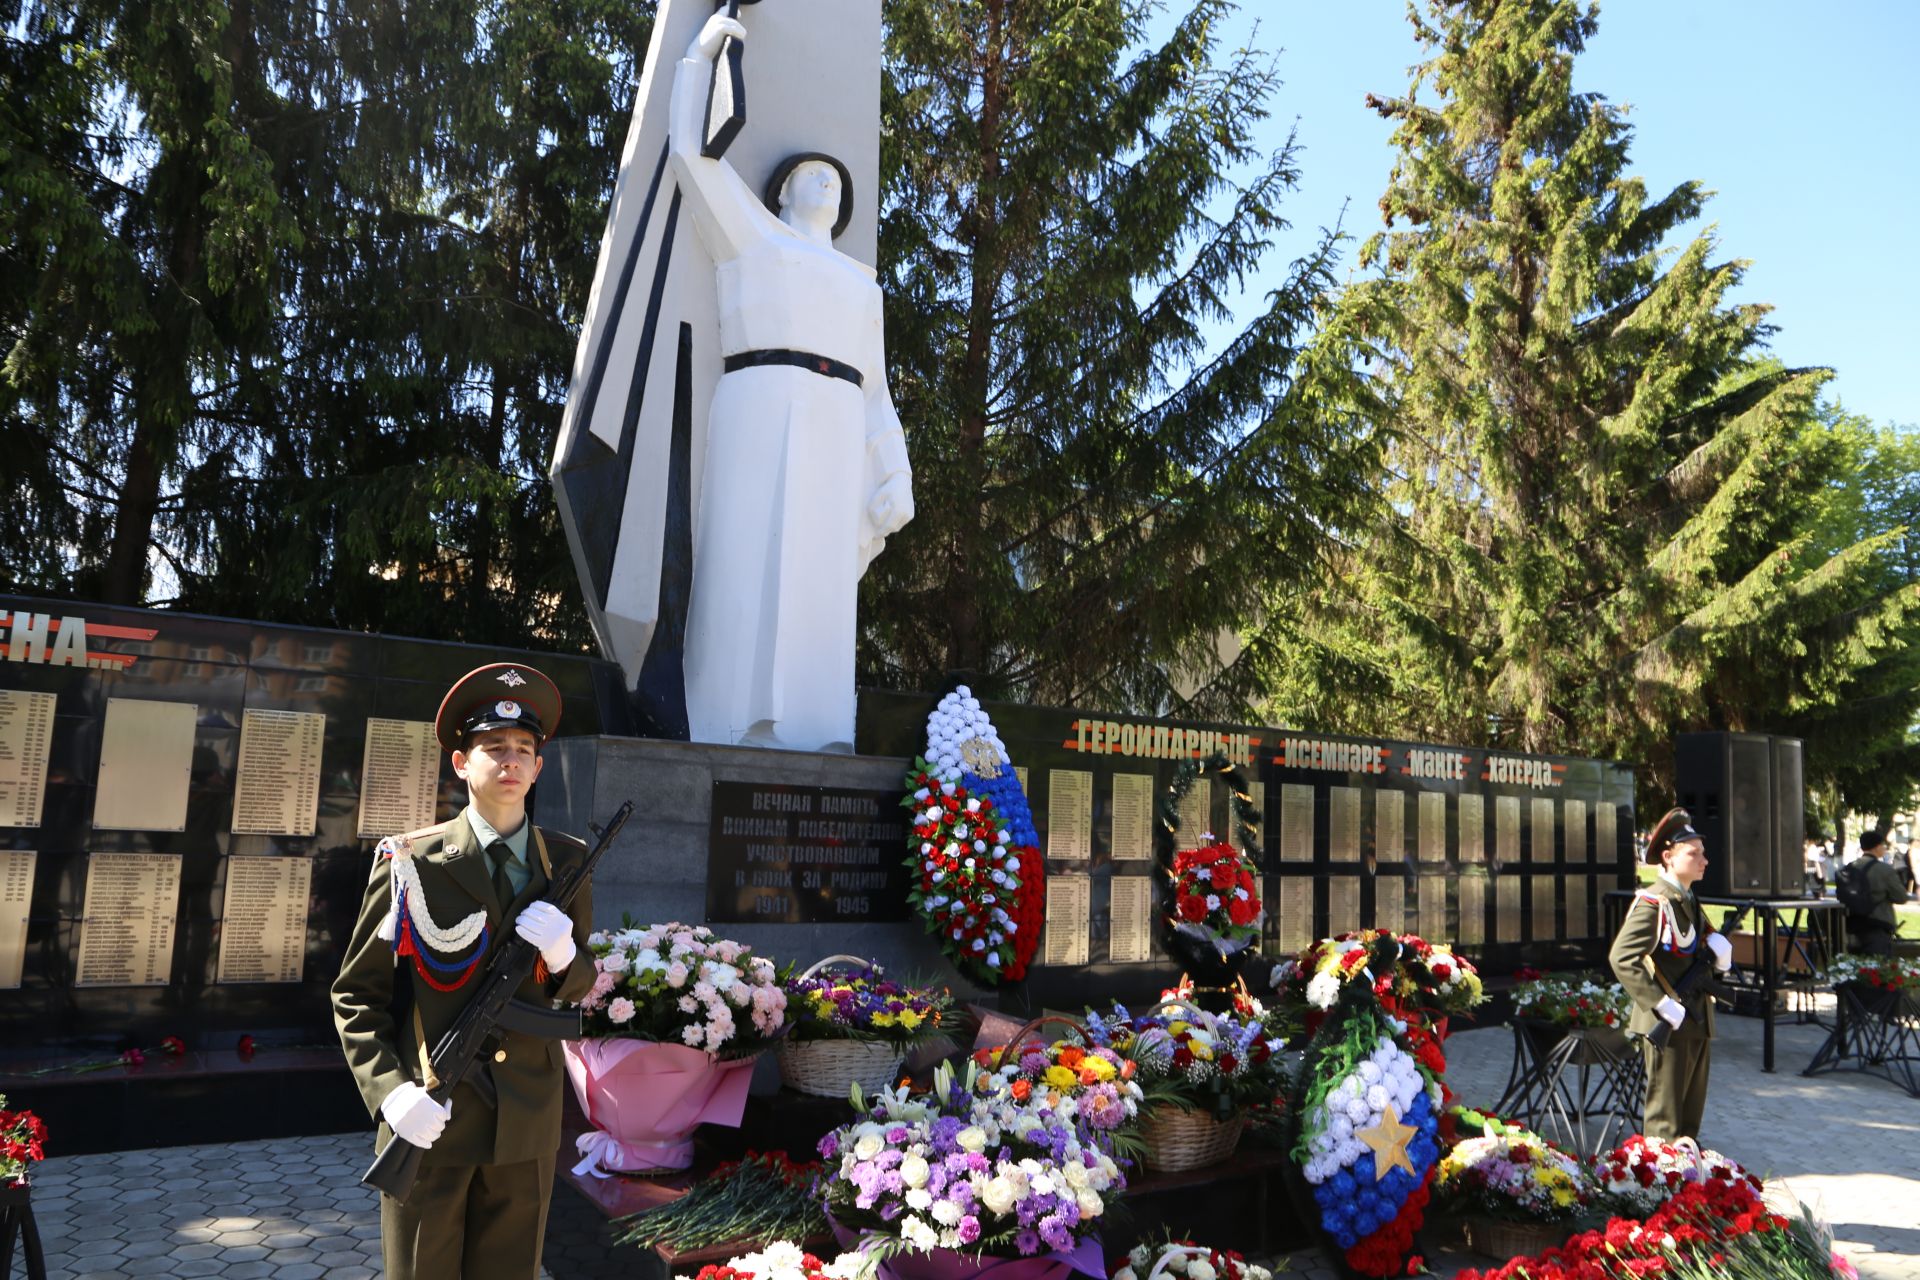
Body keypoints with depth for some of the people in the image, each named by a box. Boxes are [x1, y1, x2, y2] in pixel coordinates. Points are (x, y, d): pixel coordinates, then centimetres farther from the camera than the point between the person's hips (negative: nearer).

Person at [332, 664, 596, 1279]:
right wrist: (389, 1091, -14)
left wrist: (562, 956, -13)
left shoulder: (568, 862, 3)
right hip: (430, 1120, -2)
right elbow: (357, 993, -1)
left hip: (528, 1125, 3)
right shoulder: (410, 861, -5)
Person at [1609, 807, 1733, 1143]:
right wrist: (1662, 1005, -26)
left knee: (1691, 1113, 19)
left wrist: (1718, 947, 1)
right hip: (1668, 1026, -9)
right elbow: (1621, 958, -26)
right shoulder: (1653, 903, -16)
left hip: (1697, 1023, 9)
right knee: (1665, 1124, 0)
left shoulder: (1690, 902, 13)